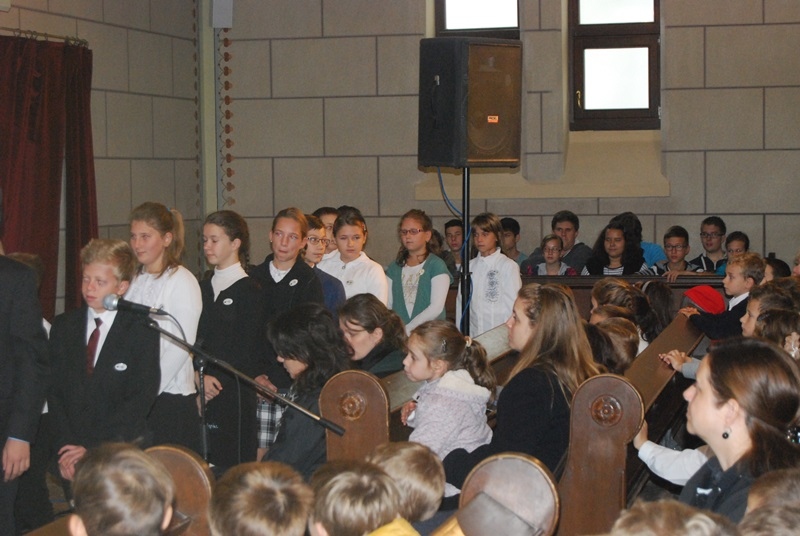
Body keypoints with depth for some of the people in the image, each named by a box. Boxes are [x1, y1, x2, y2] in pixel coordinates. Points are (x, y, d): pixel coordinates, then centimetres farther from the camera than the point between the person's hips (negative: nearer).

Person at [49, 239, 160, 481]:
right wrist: (65, 446, -8)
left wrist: (92, 449, -12)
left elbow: (142, 398, -8)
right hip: (69, 452, 3)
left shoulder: (142, 330, -2)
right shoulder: (63, 326, 11)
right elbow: (54, 391, 6)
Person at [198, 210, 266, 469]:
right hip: (199, 393, 5)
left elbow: (246, 351, -7)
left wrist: (214, 380, -10)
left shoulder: (250, 290, -3)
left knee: (231, 463, -5)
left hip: (233, 394, -5)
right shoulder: (203, 288, 16)